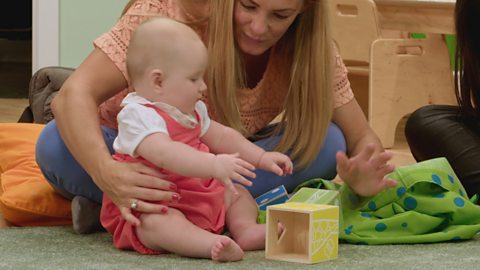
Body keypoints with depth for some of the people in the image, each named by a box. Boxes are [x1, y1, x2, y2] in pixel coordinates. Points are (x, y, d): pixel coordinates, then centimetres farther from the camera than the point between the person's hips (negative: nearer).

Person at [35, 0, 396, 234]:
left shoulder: (311, 49, -16)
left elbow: (362, 139, -13)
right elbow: (74, 95, -35)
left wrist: (363, 175, -38)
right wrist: (107, 173, -55)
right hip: (134, 158, -4)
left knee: (327, 143, -24)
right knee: (55, 147, -34)